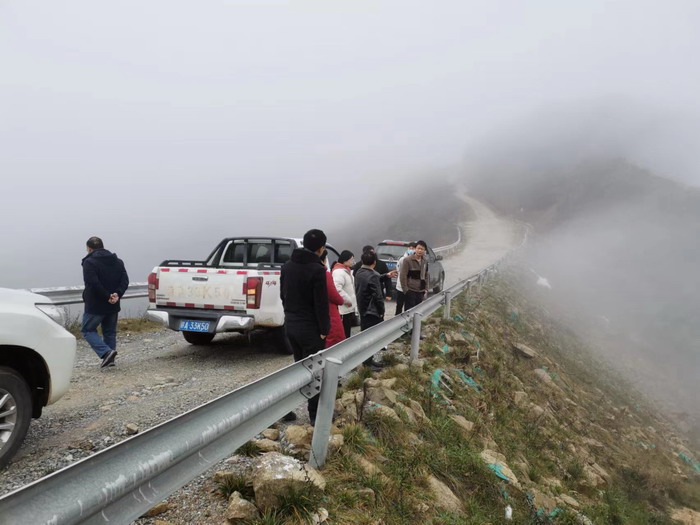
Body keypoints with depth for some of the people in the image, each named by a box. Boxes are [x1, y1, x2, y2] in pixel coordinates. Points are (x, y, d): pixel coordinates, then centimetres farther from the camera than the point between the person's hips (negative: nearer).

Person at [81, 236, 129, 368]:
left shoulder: (89, 262, -11)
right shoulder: (118, 262, 10)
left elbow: (93, 283, -23)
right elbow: (125, 281, 0)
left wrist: (107, 296, -18)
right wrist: (117, 294, -12)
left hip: (95, 305, -6)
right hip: (113, 306, 6)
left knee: (87, 330, 7)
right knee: (110, 332, 16)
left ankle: (106, 352, -11)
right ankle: (110, 359, 15)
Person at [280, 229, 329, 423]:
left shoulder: (287, 266, 6)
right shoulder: (317, 269, -18)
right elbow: (321, 303, -18)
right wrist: (324, 329, -10)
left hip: (290, 325, 7)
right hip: (310, 328, -7)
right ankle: (316, 414, 14)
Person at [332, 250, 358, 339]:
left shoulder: (347, 271, 17)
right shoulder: (339, 272, -18)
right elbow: (337, 288, -31)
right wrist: (347, 300, -23)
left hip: (350, 308, 10)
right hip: (343, 309, -10)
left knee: (347, 332, 18)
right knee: (344, 334, -6)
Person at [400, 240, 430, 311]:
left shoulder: (425, 261, 8)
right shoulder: (408, 260, -10)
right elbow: (403, 276, -10)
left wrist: (426, 289, 10)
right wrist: (405, 290, -12)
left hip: (420, 291, 6)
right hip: (410, 291, -6)